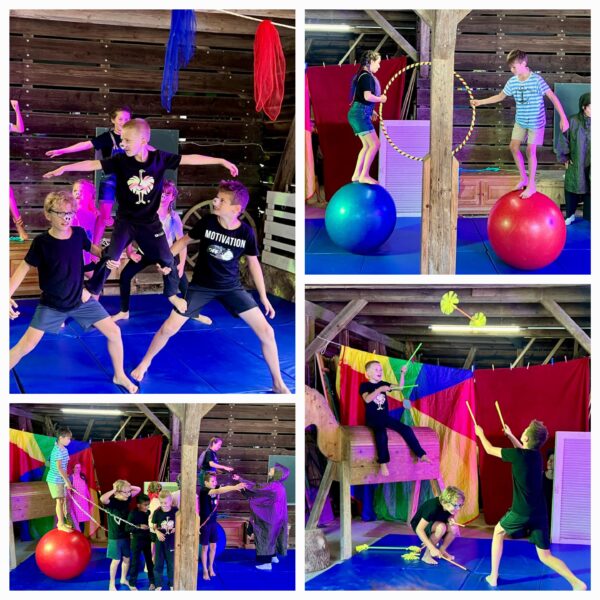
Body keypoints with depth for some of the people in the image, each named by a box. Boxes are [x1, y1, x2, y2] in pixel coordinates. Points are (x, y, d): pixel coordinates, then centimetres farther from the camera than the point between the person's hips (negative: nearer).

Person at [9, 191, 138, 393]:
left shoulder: (78, 233, -11)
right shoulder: (42, 242, -21)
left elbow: (92, 248, 12)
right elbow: (24, 268, -12)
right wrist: (7, 296, -23)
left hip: (80, 299, 3)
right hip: (51, 304, -3)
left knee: (114, 332, 2)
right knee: (25, 346, -10)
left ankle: (119, 376, 24)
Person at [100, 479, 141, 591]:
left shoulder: (127, 499, -1)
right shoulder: (112, 501, -20)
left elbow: (138, 489, 9)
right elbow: (102, 499, -43)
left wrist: (128, 487, -8)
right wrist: (113, 490, -31)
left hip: (126, 534, 6)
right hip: (115, 536, -6)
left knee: (126, 558, 15)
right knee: (116, 560, 1)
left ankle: (123, 579, 34)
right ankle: (112, 583, 15)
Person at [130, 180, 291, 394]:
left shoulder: (246, 232, -16)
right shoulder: (207, 223, -17)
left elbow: (253, 263, -1)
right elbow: (185, 240, 2)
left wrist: (264, 297, 3)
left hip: (231, 287, 0)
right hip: (201, 286, 0)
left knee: (266, 331, -8)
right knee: (169, 328, -3)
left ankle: (278, 384, 7)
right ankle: (145, 362, 27)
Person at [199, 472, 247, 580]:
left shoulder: (215, 488, 1)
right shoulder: (204, 490, -23)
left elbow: (224, 487, -10)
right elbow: (218, 491, -37)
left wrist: (236, 486, -30)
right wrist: (234, 488, -47)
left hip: (213, 522, 6)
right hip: (204, 523, -6)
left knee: (213, 546, 13)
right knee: (205, 547, 4)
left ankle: (211, 568, 30)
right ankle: (205, 571, 15)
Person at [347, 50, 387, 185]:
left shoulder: (362, 75, 17)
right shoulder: (367, 76, -13)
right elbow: (368, 96, -24)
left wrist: (370, 111, 21)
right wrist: (381, 99, -7)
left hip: (356, 114, 10)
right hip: (360, 114, -10)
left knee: (367, 145, 15)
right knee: (375, 144, -9)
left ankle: (356, 174, 15)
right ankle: (364, 175, -9)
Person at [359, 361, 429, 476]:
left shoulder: (383, 384, 14)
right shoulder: (365, 385, -2)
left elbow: (400, 387, 9)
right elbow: (367, 399, -21)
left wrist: (402, 374, -3)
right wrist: (379, 389, -29)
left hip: (385, 417, 6)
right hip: (372, 418, -6)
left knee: (406, 429, -8)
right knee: (381, 433, -36)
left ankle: (421, 455, -4)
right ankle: (383, 463, -33)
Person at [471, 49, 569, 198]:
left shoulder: (537, 80, -20)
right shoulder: (512, 81, -3)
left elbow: (553, 97, -18)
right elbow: (500, 97, 13)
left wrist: (563, 118, -23)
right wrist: (480, 102, 10)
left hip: (536, 121, -6)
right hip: (520, 120, 6)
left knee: (530, 150, -3)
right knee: (514, 146, 5)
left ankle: (531, 185, 7)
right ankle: (524, 178, 22)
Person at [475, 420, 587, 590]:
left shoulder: (518, 454, -12)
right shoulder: (536, 455, 8)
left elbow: (490, 450, 3)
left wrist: (480, 434, 21)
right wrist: (510, 435, 44)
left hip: (521, 512, -5)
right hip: (539, 514, 6)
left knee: (498, 531, 24)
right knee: (545, 557, 7)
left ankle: (493, 577, 22)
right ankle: (577, 583, -13)